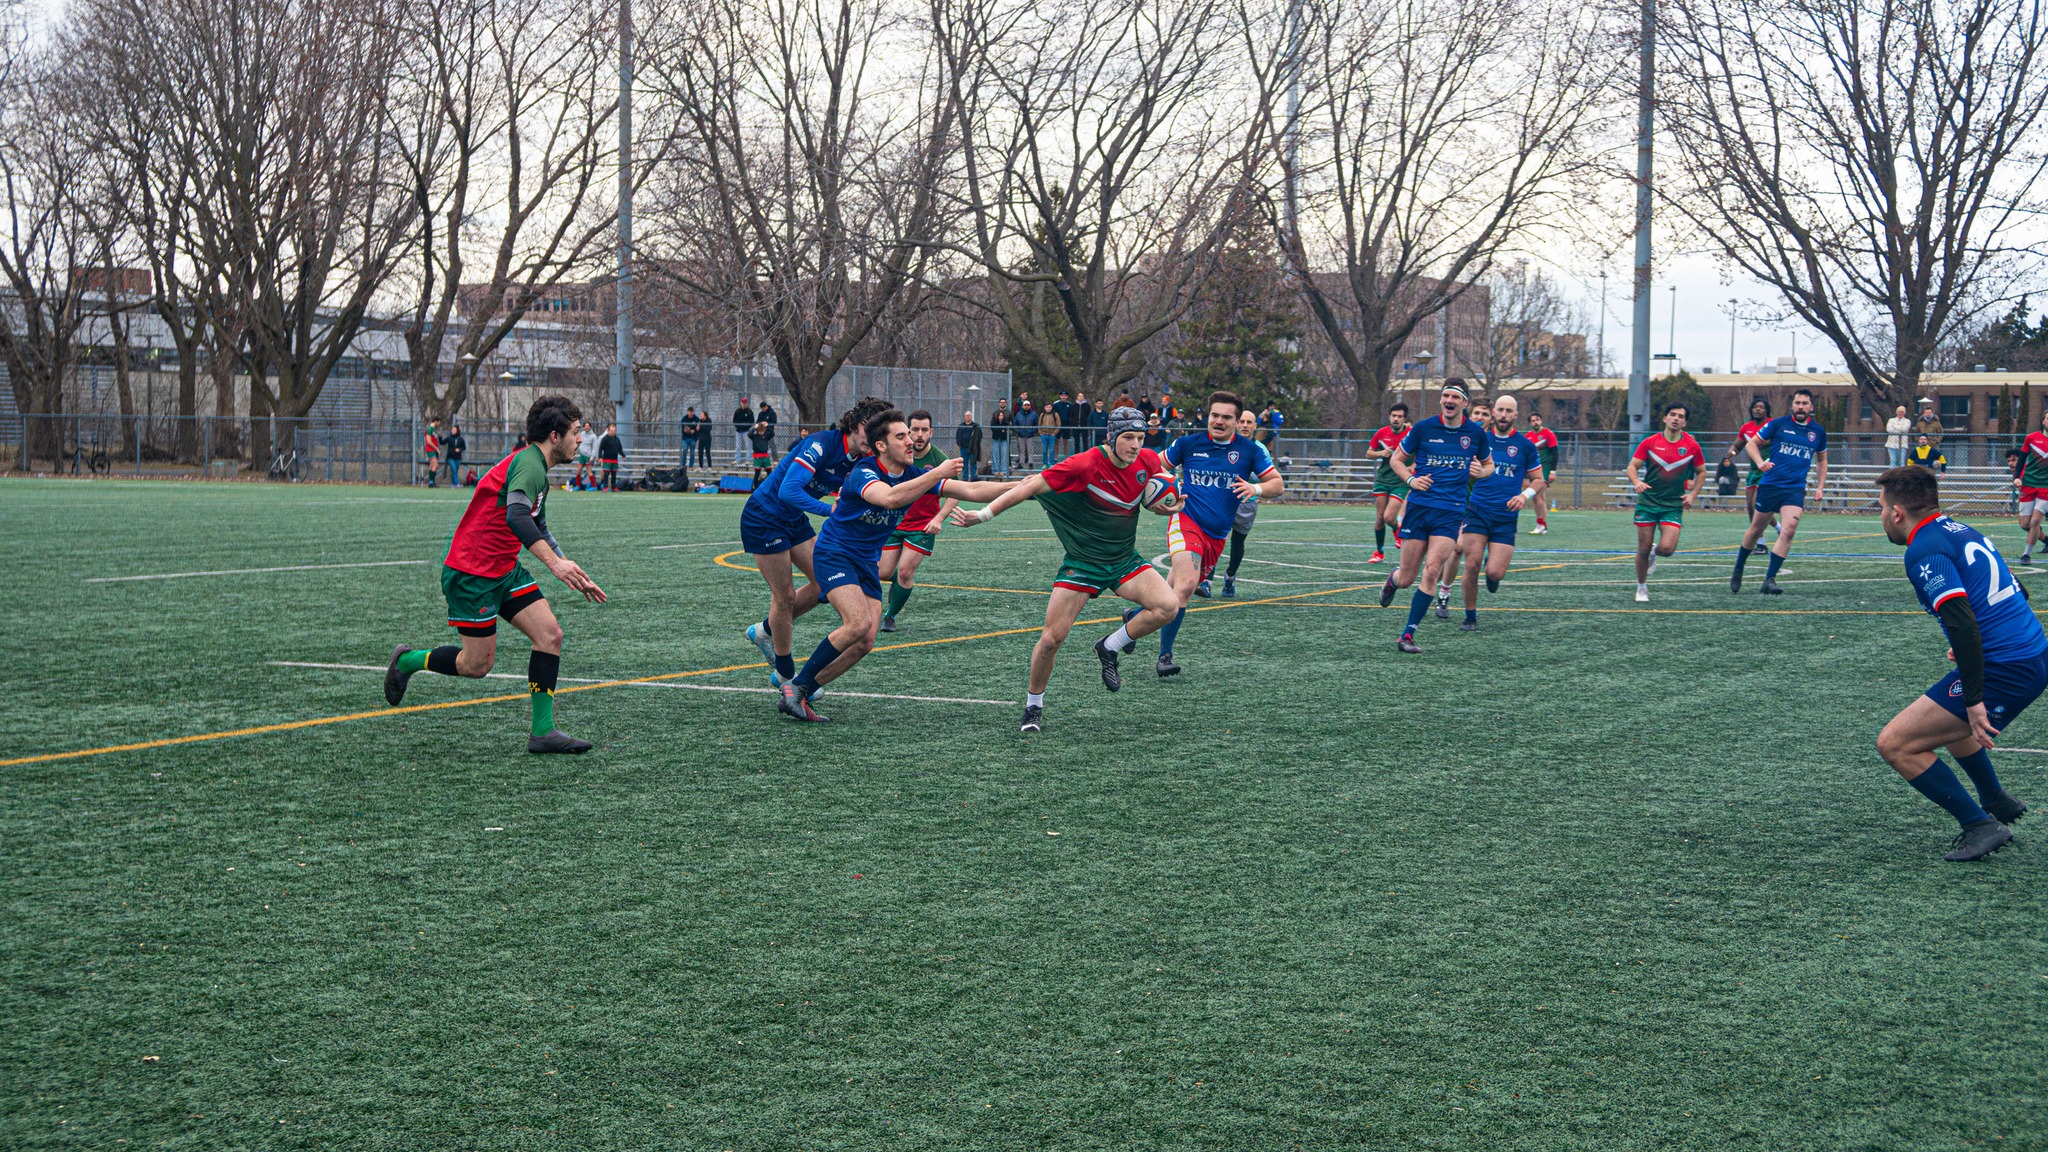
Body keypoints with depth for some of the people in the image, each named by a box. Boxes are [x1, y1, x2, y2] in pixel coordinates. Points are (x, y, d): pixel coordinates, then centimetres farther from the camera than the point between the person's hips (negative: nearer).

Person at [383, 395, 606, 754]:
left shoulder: (536, 468, 14)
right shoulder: (529, 464, -18)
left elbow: (538, 530, 27)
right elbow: (516, 516, -36)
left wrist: (576, 576, 25)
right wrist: (554, 562, -42)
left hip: (505, 570, 10)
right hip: (471, 573, -10)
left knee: (550, 634, -4)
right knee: (477, 665, -2)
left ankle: (542, 731, -2)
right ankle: (407, 661, 24)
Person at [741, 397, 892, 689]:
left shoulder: (861, 461, -4)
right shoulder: (821, 445, -28)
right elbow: (788, 491, -37)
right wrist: (831, 510, -44)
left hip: (794, 520, 8)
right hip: (763, 519, -8)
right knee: (785, 595, -3)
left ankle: (765, 631, 25)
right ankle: (784, 674, 14)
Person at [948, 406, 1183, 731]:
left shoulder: (1148, 460, -7)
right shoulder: (1085, 464, -23)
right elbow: (1031, 486, -20)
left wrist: (1167, 505, -4)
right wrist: (982, 515, -23)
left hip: (1125, 560, 4)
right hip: (1082, 563, -4)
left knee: (1166, 607, -20)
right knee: (1052, 638, -8)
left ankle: (1109, 648, 4)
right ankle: (1033, 706, 15)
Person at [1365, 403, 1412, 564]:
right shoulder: (1382, 433, 2)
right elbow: (1368, 454, 11)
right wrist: (1381, 453, -8)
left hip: (1401, 482, -4)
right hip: (1382, 479, 4)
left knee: (1389, 517, -15)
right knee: (1379, 518, 4)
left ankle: (1397, 529, 21)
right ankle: (1379, 553, 19)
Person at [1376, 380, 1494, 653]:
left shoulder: (1476, 433, 4)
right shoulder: (1423, 428, 0)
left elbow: (1489, 464, 20)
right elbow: (1396, 459, 10)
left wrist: (1481, 472, -4)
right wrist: (1410, 479, -8)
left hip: (1451, 511, 0)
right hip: (1419, 507, 0)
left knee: (1432, 571, -16)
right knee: (1407, 578, 2)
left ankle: (1408, 635, -9)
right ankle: (1392, 580, 42)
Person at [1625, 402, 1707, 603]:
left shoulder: (1692, 446, 0)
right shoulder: (1650, 442, -2)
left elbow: (1701, 472, 13)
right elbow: (1632, 467, -1)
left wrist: (1693, 495, 0)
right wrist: (1637, 482, -22)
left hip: (1674, 505, 0)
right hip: (1648, 502, 0)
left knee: (1666, 548, -16)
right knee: (1643, 549, 0)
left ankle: (1655, 552, 22)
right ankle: (1641, 588, 21)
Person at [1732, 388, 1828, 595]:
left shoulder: (1818, 432, 8)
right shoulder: (1778, 424, -1)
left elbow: (1822, 460, 23)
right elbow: (1751, 444, 4)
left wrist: (1820, 487, 13)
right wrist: (1760, 462, -15)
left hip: (1795, 490, 1)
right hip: (1770, 485, -1)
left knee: (1788, 529, -18)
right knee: (1756, 529, 9)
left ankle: (1769, 580, -14)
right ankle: (1738, 571, 31)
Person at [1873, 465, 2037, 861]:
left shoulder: (1924, 551, -13)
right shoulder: (1962, 531, 15)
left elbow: (1963, 623, -24)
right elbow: (2016, 592, 25)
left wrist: (1973, 701, -24)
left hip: (2002, 672, -10)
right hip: (2036, 655, 10)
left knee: (1895, 745, -6)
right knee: (1947, 719, 36)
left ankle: (1980, 826, -5)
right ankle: (1996, 802, 46)